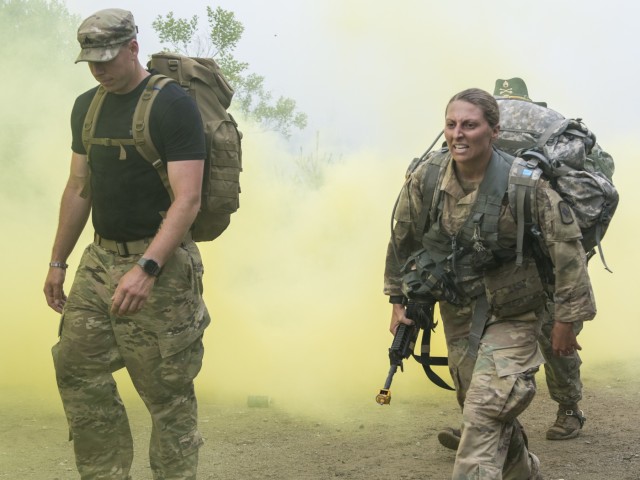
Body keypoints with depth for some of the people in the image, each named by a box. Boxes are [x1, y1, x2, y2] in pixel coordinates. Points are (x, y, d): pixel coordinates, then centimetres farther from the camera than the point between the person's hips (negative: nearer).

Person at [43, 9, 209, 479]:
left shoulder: (173, 104, -12)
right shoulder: (87, 107, 11)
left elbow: (188, 198, -20)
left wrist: (147, 268, -30)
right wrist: (57, 262, 17)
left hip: (159, 264, -7)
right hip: (100, 258, 7)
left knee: (167, 391, -3)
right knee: (76, 368, 6)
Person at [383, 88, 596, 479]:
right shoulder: (425, 178, -12)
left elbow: (567, 245, -15)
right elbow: (402, 240, 5)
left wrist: (567, 319, -12)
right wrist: (398, 299, 11)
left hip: (513, 317, -4)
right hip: (458, 314, 4)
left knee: (484, 415, -17)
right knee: (494, 414, 17)